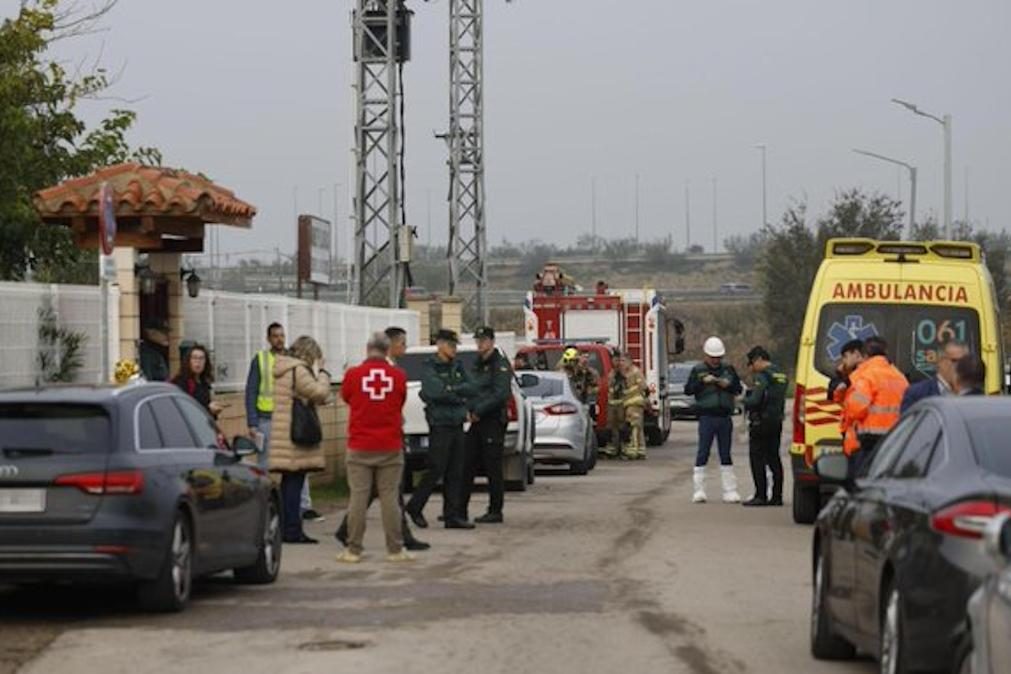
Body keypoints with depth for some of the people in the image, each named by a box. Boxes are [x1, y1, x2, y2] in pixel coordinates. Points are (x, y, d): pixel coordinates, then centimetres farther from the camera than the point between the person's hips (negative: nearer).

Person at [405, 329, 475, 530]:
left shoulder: (458, 367, 14)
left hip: (457, 425, 7)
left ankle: (452, 516, 7)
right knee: (436, 470, -6)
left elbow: (470, 388, 5)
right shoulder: (430, 368, -6)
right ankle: (415, 507, 10)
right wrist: (460, 396, -7)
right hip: (440, 425, -7)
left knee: (455, 473, 5)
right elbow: (436, 392, -19)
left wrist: (451, 390, -8)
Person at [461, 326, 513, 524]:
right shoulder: (477, 365, 18)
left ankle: (495, 512, 1)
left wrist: (479, 411, -17)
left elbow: (501, 394, -18)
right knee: (467, 466, 6)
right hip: (477, 421, 8)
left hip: (493, 421, -8)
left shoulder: (500, 365, -8)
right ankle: (460, 509, 9)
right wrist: (468, 409, 1)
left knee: (493, 469, -4)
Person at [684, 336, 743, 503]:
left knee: (726, 454, 7)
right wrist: (703, 382, -17)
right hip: (707, 416, -3)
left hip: (725, 417, 3)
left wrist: (728, 385, -9)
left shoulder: (729, 369, 11)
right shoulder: (698, 370, 3)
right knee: (703, 452, -4)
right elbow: (688, 390, -4)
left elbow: (739, 389, 10)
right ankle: (699, 491, -2)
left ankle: (730, 491, 9)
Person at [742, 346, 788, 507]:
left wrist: (744, 401, 0)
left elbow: (755, 400, -21)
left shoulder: (763, 376, -14)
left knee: (757, 458, -4)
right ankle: (777, 496, 11)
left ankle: (761, 495, -7)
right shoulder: (781, 376, 15)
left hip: (762, 421, -9)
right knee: (774, 458, 11)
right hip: (777, 421, 9)